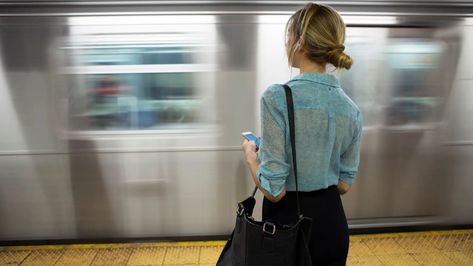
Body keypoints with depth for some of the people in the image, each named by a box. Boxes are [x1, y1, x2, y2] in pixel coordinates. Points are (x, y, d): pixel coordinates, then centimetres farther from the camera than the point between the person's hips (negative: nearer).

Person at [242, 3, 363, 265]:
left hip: (288, 222, -4)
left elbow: (274, 190, -21)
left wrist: (250, 154, -4)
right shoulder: (351, 109, -4)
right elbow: (344, 183, 4)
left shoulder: (277, 97, -22)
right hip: (332, 221, 5)